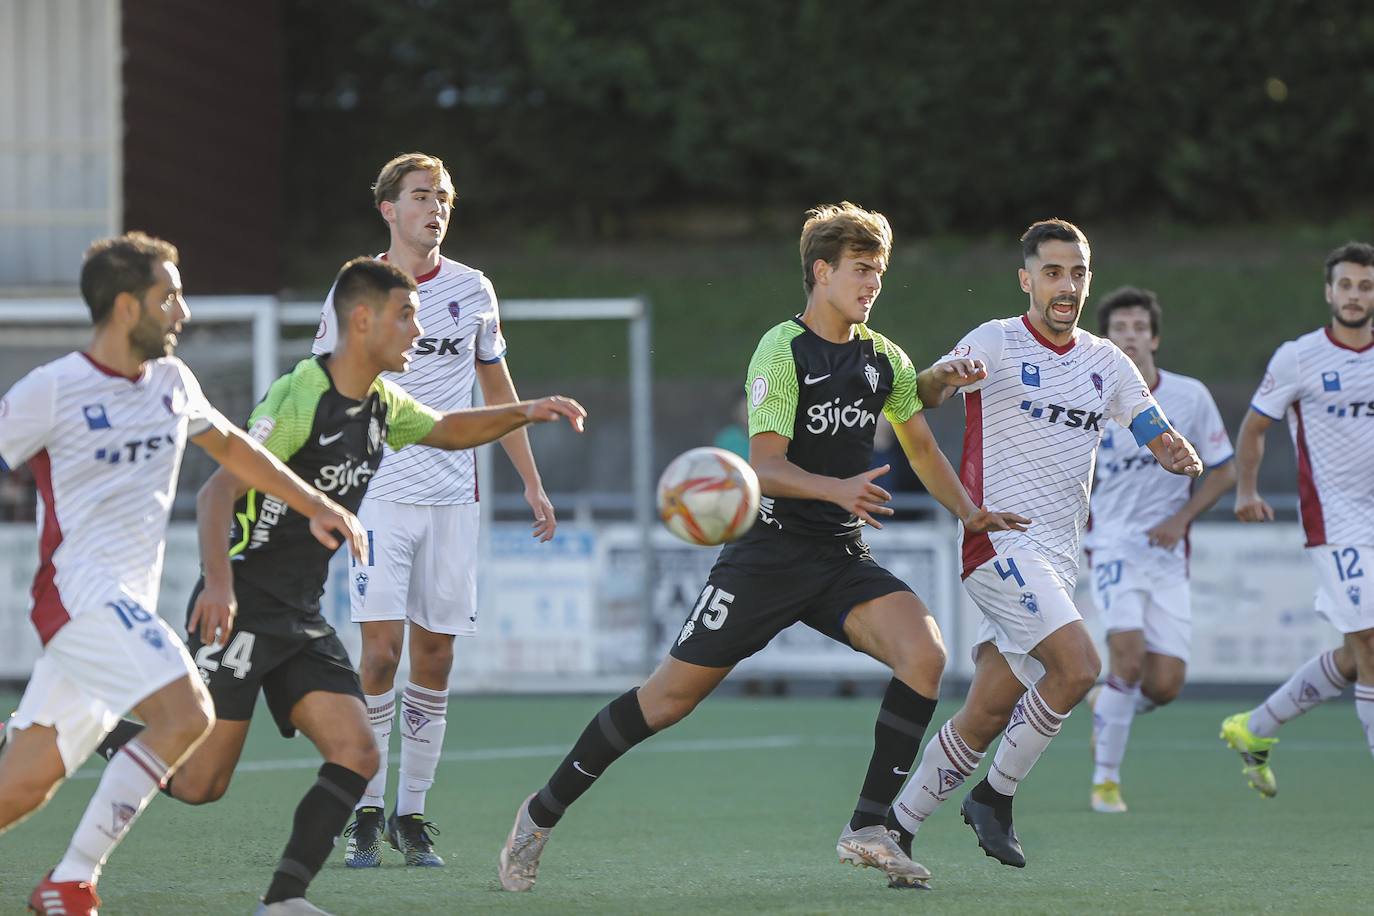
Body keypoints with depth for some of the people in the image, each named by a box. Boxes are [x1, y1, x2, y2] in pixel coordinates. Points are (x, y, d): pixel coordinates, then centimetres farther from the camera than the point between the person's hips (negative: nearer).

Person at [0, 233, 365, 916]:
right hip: (83, 594, -7)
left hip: (129, 606, 7)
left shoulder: (172, 382, 13)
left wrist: (315, 505, 28)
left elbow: (231, 447, 30)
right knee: (186, 713, -23)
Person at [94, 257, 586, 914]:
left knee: (357, 755, -9)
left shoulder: (380, 403, 10)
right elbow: (218, 493, -22)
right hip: (240, 607, -8)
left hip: (301, 615, 8)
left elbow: (446, 429, 31)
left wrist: (523, 412, 15)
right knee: (200, 782, -9)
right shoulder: (300, 396, -16)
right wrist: (218, 584, -36)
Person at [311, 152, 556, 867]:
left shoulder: (472, 291, 8)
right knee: (381, 651, -11)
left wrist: (532, 483, 16)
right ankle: (366, 813, -3)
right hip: (379, 493, -3)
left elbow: (497, 389, 18)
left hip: (451, 498, 3)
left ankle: (411, 814, 11)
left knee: (434, 657, 2)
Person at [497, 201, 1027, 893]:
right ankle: (544, 811, 12)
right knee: (671, 696, -5)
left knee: (924, 651, -21)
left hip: (843, 557, 5)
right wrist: (837, 489, -34)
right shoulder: (782, 350, -10)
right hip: (770, 548, -5)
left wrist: (969, 512, 18)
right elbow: (766, 466, -19)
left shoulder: (887, 361, 8)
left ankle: (868, 828, -16)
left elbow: (921, 449, 26)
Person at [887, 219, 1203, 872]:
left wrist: (1182, 456, -9)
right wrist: (945, 376, -43)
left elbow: (1161, 440, 16)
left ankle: (898, 826, 16)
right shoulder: (995, 343, -5)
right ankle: (995, 796, -8)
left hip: (1056, 559, 6)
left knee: (985, 718, 4)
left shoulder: (1107, 363, 13)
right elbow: (924, 395, -19)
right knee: (1077, 665, -24)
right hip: (999, 541, -6)